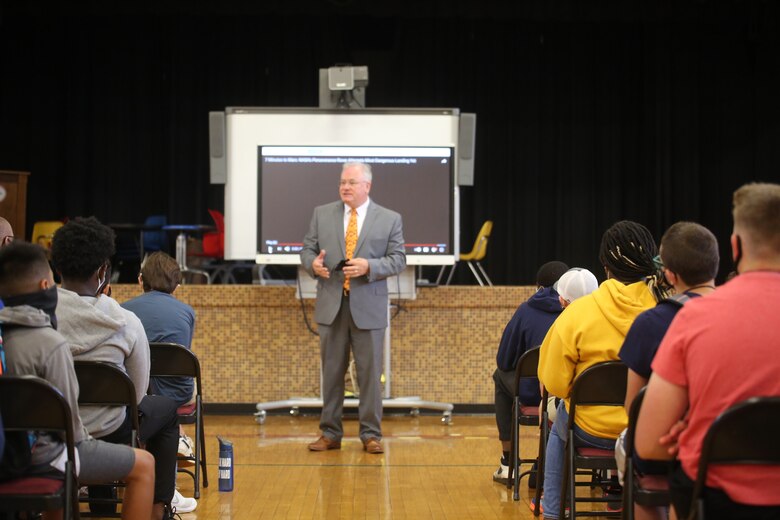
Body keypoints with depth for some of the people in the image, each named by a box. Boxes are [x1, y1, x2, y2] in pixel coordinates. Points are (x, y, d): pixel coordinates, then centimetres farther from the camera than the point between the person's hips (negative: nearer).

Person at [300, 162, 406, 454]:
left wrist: (369, 266, -18)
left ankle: (371, 435, 11)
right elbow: (307, 249, 11)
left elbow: (398, 259, -2)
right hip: (331, 306, 2)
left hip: (368, 307, -2)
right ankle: (330, 433, 16)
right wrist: (313, 263, -12)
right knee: (331, 372, 7)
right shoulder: (322, 214, 8)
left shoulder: (390, 219, 2)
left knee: (370, 372, 2)